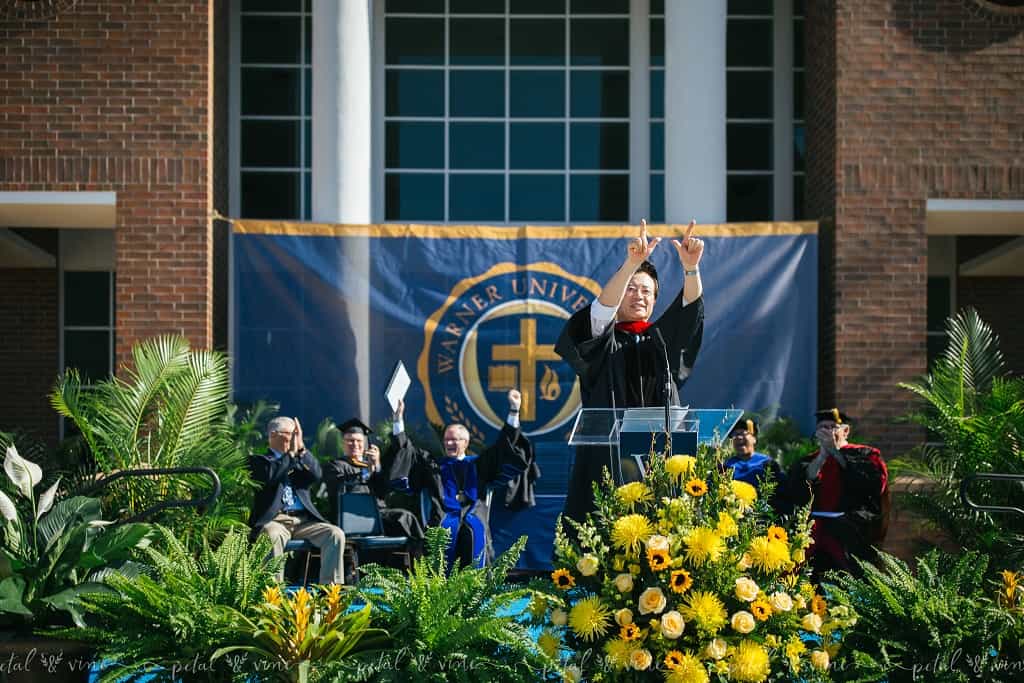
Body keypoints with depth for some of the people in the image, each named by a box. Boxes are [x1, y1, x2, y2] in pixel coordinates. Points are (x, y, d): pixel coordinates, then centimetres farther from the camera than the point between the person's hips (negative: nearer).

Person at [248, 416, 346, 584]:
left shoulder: (301, 459, 26)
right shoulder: (258, 460, 13)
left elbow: (317, 475, 4)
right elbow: (269, 477, -10)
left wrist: (301, 448, -3)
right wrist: (290, 453, -5)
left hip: (303, 520, 4)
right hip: (274, 520, -4)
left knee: (336, 534, -21)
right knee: (273, 536, -38)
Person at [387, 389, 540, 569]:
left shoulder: (478, 464, 25)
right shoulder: (434, 465, 26)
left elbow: (503, 445, 20)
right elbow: (407, 450, 20)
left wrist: (514, 410, 14)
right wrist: (398, 419, 12)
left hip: (474, 512, 0)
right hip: (445, 514, 0)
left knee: (475, 529, -31)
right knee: (444, 529, -31)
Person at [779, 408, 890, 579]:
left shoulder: (864, 455, 16)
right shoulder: (806, 463, 22)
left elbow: (876, 482, -6)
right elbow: (795, 495, 3)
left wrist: (837, 452, -1)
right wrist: (822, 456, 1)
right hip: (817, 522, 3)